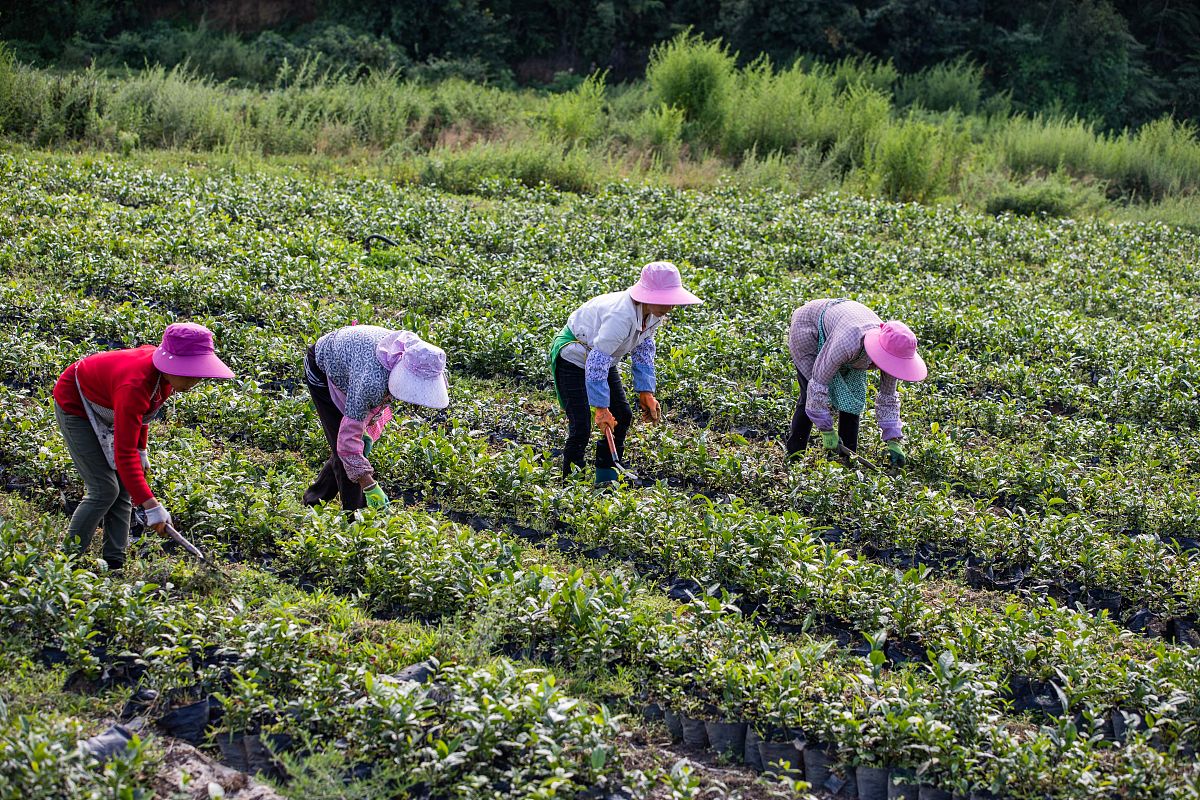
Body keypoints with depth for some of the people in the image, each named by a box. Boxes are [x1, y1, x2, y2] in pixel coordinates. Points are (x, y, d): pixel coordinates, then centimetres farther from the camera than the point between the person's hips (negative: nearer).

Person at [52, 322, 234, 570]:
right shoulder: (135, 385, -42)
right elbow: (124, 453, -42)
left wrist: (142, 450, 5)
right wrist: (150, 505, -45)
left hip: (105, 408, 9)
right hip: (75, 404, -8)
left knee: (123, 489, 2)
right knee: (104, 490, -15)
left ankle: (114, 565, 3)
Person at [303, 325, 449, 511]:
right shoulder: (371, 382, -47)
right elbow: (349, 437, -40)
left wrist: (368, 421, -11)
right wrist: (370, 487, -38)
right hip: (323, 369, -7)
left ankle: (314, 499, 29)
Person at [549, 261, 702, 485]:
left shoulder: (654, 314, -11)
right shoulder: (621, 316, -39)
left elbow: (644, 351, 5)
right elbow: (596, 362, -37)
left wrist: (646, 392, 0)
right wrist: (601, 408, -33)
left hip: (600, 356, 9)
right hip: (573, 355, -9)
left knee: (622, 416, 11)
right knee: (581, 427, -15)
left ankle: (606, 478, 24)